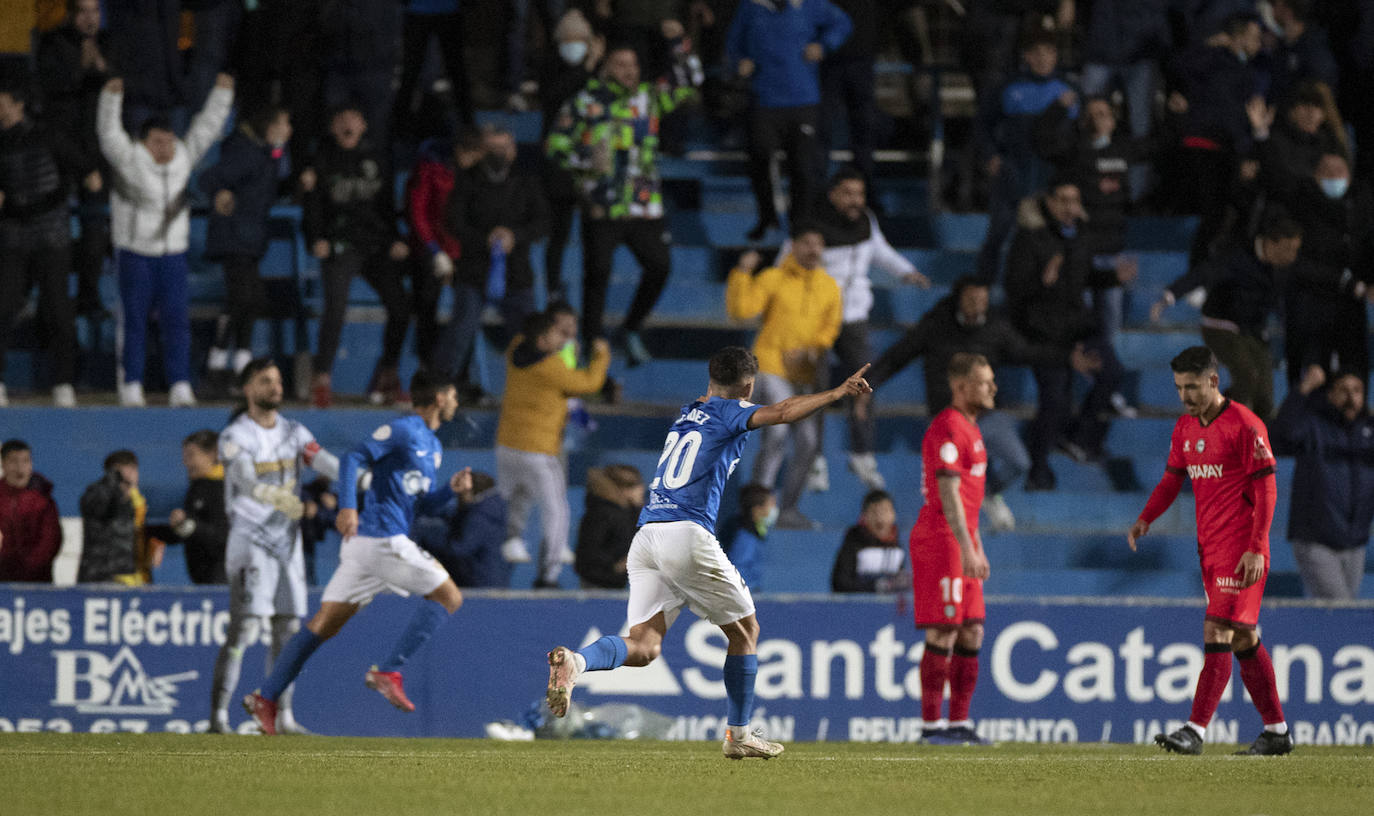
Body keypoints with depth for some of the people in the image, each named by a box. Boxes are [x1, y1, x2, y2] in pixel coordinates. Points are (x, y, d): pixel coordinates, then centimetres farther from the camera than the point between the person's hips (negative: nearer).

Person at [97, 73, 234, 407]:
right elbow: (109, 133, -14)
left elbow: (206, 129, 12)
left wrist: (222, 93, 7)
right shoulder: (129, 160, -4)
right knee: (134, 320, 0)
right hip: (135, 251, -3)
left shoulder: (183, 158, 8)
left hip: (173, 253, 3)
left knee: (177, 318, -2)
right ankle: (131, 386, 5)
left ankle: (180, 386, -3)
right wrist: (111, 97, -26)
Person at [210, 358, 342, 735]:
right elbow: (246, 480, -27)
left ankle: (282, 715, 17)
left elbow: (328, 464, -4)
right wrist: (277, 497, -48)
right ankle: (218, 714, -15)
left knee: (288, 629, 8)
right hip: (250, 539, -6)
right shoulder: (235, 437, -9)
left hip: (288, 540, 6)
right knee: (245, 628, -15)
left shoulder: (293, 432, 9)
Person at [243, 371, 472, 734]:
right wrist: (347, 507, -28)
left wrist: (452, 487, 8)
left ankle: (267, 697, 1)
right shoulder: (402, 429, -7)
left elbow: (424, 500, 28)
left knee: (326, 622, 5)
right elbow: (354, 458, -16)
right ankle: (389, 671, -10)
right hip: (382, 538, -9)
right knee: (448, 596, -4)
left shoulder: (432, 445, 22)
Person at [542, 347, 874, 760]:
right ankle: (739, 734, 16)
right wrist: (838, 392, -5)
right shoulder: (728, 413, 4)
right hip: (688, 536, -6)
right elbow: (780, 413, -12)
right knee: (745, 630, 13)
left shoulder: (689, 413, 26)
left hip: (646, 538, 6)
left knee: (643, 645, -4)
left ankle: (575, 661, -32)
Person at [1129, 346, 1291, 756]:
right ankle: (1276, 730, 17)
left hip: (1240, 549, -8)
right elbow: (1172, 478, 20)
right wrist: (1145, 518, 2)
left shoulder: (1244, 425, -12)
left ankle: (1195, 730, -17)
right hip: (1209, 546, 8)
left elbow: (1266, 489, -12)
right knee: (1243, 640, 11)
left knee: (1218, 634, -13)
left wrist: (1256, 548, -18)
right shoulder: (1185, 427, 12)